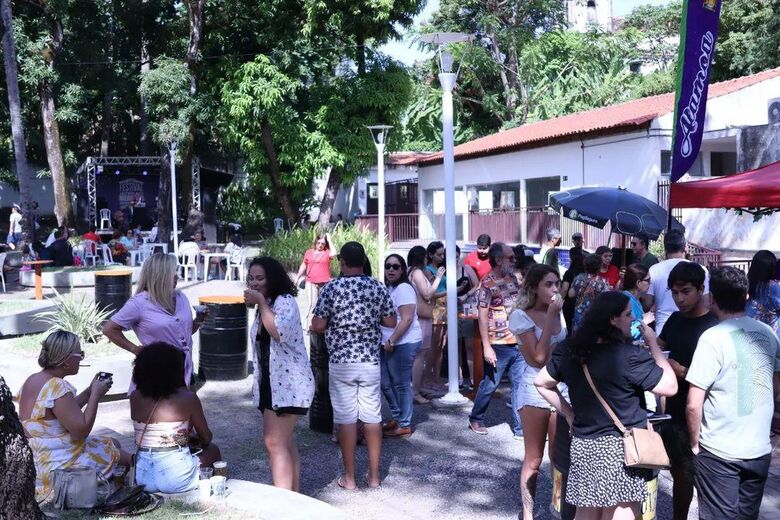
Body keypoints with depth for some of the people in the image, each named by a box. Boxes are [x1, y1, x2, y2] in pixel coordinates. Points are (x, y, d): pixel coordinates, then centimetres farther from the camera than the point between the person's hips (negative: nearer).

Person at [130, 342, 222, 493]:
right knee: (213, 450, 25)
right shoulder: (188, 398, -10)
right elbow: (206, 438, 2)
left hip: (142, 477, 5)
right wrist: (196, 441, 25)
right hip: (175, 479, -4)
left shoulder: (135, 398, 1)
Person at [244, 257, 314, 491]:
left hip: (288, 385, -10)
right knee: (285, 442, 15)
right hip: (272, 384, 10)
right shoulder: (265, 306, 15)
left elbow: (279, 331, -31)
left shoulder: (285, 301, -12)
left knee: (275, 442, -14)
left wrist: (261, 302, -23)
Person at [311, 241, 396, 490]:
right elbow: (391, 322, 6)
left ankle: (349, 477, 12)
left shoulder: (331, 288, -9)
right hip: (371, 361, 3)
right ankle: (374, 475, 18)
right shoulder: (378, 288, 0)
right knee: (373, 417, 10)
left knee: (346, 419, 4)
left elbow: (317, 326, -9)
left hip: (341, 362, -2)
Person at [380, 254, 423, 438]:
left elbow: (407, 319, -20)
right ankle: (397, 417, 30)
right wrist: (387, 342, 14)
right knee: (385, 383, 14)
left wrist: (391, 341, -20)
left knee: (401, 384, 1)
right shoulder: (388, 288, 14)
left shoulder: (403, 289, -13)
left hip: (403, 343, -9)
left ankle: (404, 425, 12)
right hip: (389, 344, 9)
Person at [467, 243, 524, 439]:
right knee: (489, 385, 8)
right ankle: (476, 419, 28)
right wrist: (486, 347, -17)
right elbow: (483, 316, -13)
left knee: (520, 385, 5)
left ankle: (520, 428, 12)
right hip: (498, 345, -6)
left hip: (518, 342, 6)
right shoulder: (487, 283, -11)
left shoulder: (512, 278, 9)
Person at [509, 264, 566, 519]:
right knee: (534, 458, 5)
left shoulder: (559, 312, 7)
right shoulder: (521, 316, -10)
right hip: (536, 389, -4)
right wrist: (551, 316, -17)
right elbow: (539, 357, -18)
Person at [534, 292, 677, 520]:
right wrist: (653, 344, -2)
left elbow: (541, 383, 13)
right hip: (620, 449, -6)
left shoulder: (570, 350, 3)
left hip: (582, 447, 7)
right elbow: (670, 386, -10)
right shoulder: (630, 356, -17)